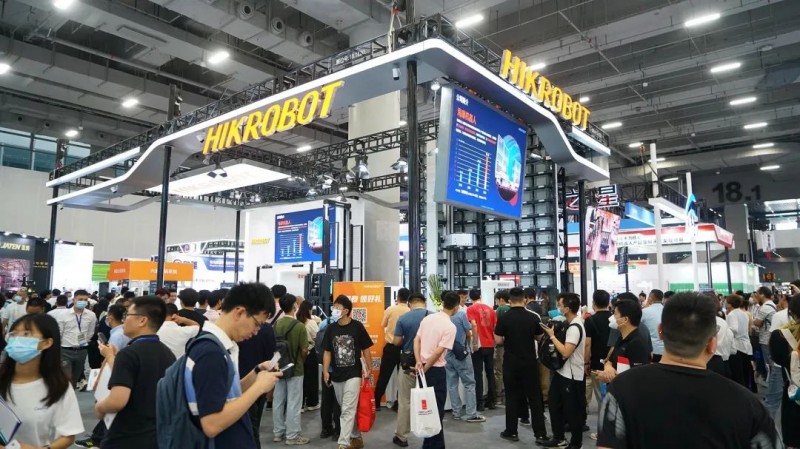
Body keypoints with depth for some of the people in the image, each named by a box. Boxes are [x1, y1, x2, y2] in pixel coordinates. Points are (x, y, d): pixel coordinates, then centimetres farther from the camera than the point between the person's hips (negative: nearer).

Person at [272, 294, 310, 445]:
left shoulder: (276, 324, -2)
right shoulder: (299, 326, -17)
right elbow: (304, 350, -14)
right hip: (295, 368, -5)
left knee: (278, 401, 13)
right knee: (293, 403, 3)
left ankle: (278, 433, 24)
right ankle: (292, 436, 10)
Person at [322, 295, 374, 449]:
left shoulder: (357, 327, -10)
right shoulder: (331, 328, 1)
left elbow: (366, 350, -2)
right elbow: (327, 352, 7)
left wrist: (369, 370, -2)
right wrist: (325, 371, -1)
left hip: (353, 374, -5)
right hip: (336, 376, 5)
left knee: (348, 410, -7)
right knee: (347, 409, 16)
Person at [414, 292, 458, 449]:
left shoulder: (427, 318, 5)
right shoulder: (450, 326, -16)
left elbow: (416, 340, 3)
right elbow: (438, 352, -19)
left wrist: (419, 362, -2)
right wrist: (425, 369, -9)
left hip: (423, 367, 7)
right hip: (436, 370, -7)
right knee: (436, 409, 5)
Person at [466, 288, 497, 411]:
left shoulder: (471, 309, -5)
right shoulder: (490, 309, 9)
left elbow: (474, 325, -19)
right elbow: (496, 327, 9)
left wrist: (475, 343, -16)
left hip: (479, 346, -4)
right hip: (490, 345, 5)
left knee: (478, 374, 1)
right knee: (490, 373, 12)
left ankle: (480, 403, 1)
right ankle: (491, 402, 16)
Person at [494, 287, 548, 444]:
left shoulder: (503, 318, -12)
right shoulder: (533, 317, -6)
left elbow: (498, 341, -8)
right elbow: (539, 337, 7)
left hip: (511, 363, -1)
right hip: (530, 362, 1)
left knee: (512, 397, 9)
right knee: (534, 398, 8)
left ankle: (511, 432, 17)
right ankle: (540, 434, 11)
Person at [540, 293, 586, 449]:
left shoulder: (574, 327, -24)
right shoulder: (572, 323, 7)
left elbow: (565, 352, -29)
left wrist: (552, 335, -20)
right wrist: (554, 333, 2)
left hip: (571, 375, -10)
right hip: (562, 371, 10)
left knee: (572, 410, 5)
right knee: (555, 404, 17)